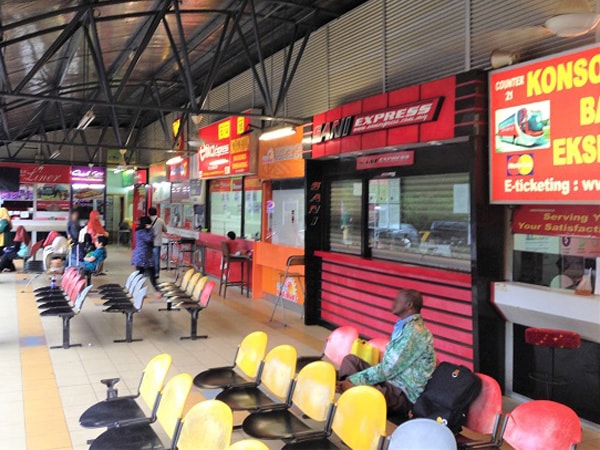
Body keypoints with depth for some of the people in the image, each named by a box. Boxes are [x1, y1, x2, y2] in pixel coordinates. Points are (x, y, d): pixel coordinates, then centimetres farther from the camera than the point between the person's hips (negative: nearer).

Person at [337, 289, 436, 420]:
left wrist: (354, 380, -16)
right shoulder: (404, 326, 14)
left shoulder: (414, 331, -18)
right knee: (350, 360, 8)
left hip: (404, 395, -11)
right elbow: (388, 364, 16)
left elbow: (388, 369, -21)